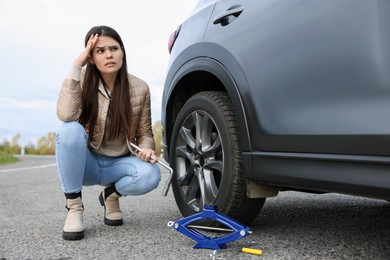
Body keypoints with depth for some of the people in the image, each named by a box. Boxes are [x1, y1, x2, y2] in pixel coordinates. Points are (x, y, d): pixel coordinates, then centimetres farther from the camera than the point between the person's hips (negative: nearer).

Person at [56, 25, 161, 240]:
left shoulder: (140, 88, -9)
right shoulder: (83, 82, -12)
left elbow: (144, 133, 0)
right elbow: (65, 115, -32)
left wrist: (146, 149, -24)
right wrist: (77, 65, -29)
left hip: (119, 164, 1)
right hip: (86, 162, 0)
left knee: (150, 175, -31)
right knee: (70, 129, -33)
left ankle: (111, 194, 4)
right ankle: (73, 206, -16)